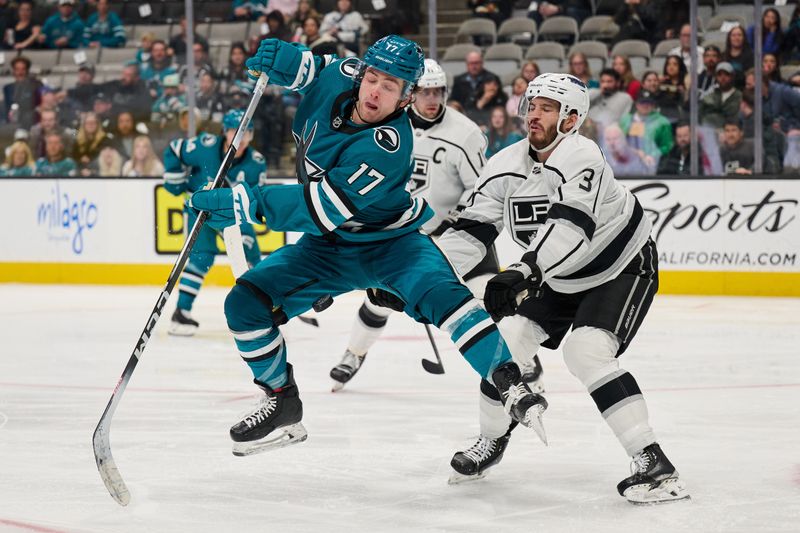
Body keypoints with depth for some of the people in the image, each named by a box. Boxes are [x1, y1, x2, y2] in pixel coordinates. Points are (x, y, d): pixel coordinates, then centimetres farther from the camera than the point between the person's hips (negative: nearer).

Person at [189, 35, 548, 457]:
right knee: (245, 303, -5)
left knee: (437, 293, -35)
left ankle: (510, 385, -34)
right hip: (330, 244, 6)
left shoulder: (388, 146, -33)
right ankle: (282, 405, 13)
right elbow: (318, 68, 14)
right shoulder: (337, 78, -14)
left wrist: (246, 204, -38)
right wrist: (283, 61, -10)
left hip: (393, 240, -6)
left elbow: (321, 208, -36)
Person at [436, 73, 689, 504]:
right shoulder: (505, 166, -8)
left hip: (623, 268, -7)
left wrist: (524, 271, -56)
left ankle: (654, 465, -26)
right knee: (506, 338, 0)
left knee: (586, 351, -26)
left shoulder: (581, 156, -30)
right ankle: (491, 442, 24)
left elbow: (570, 225, -44)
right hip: (559, 277, 8)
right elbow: (472, 231, -10)